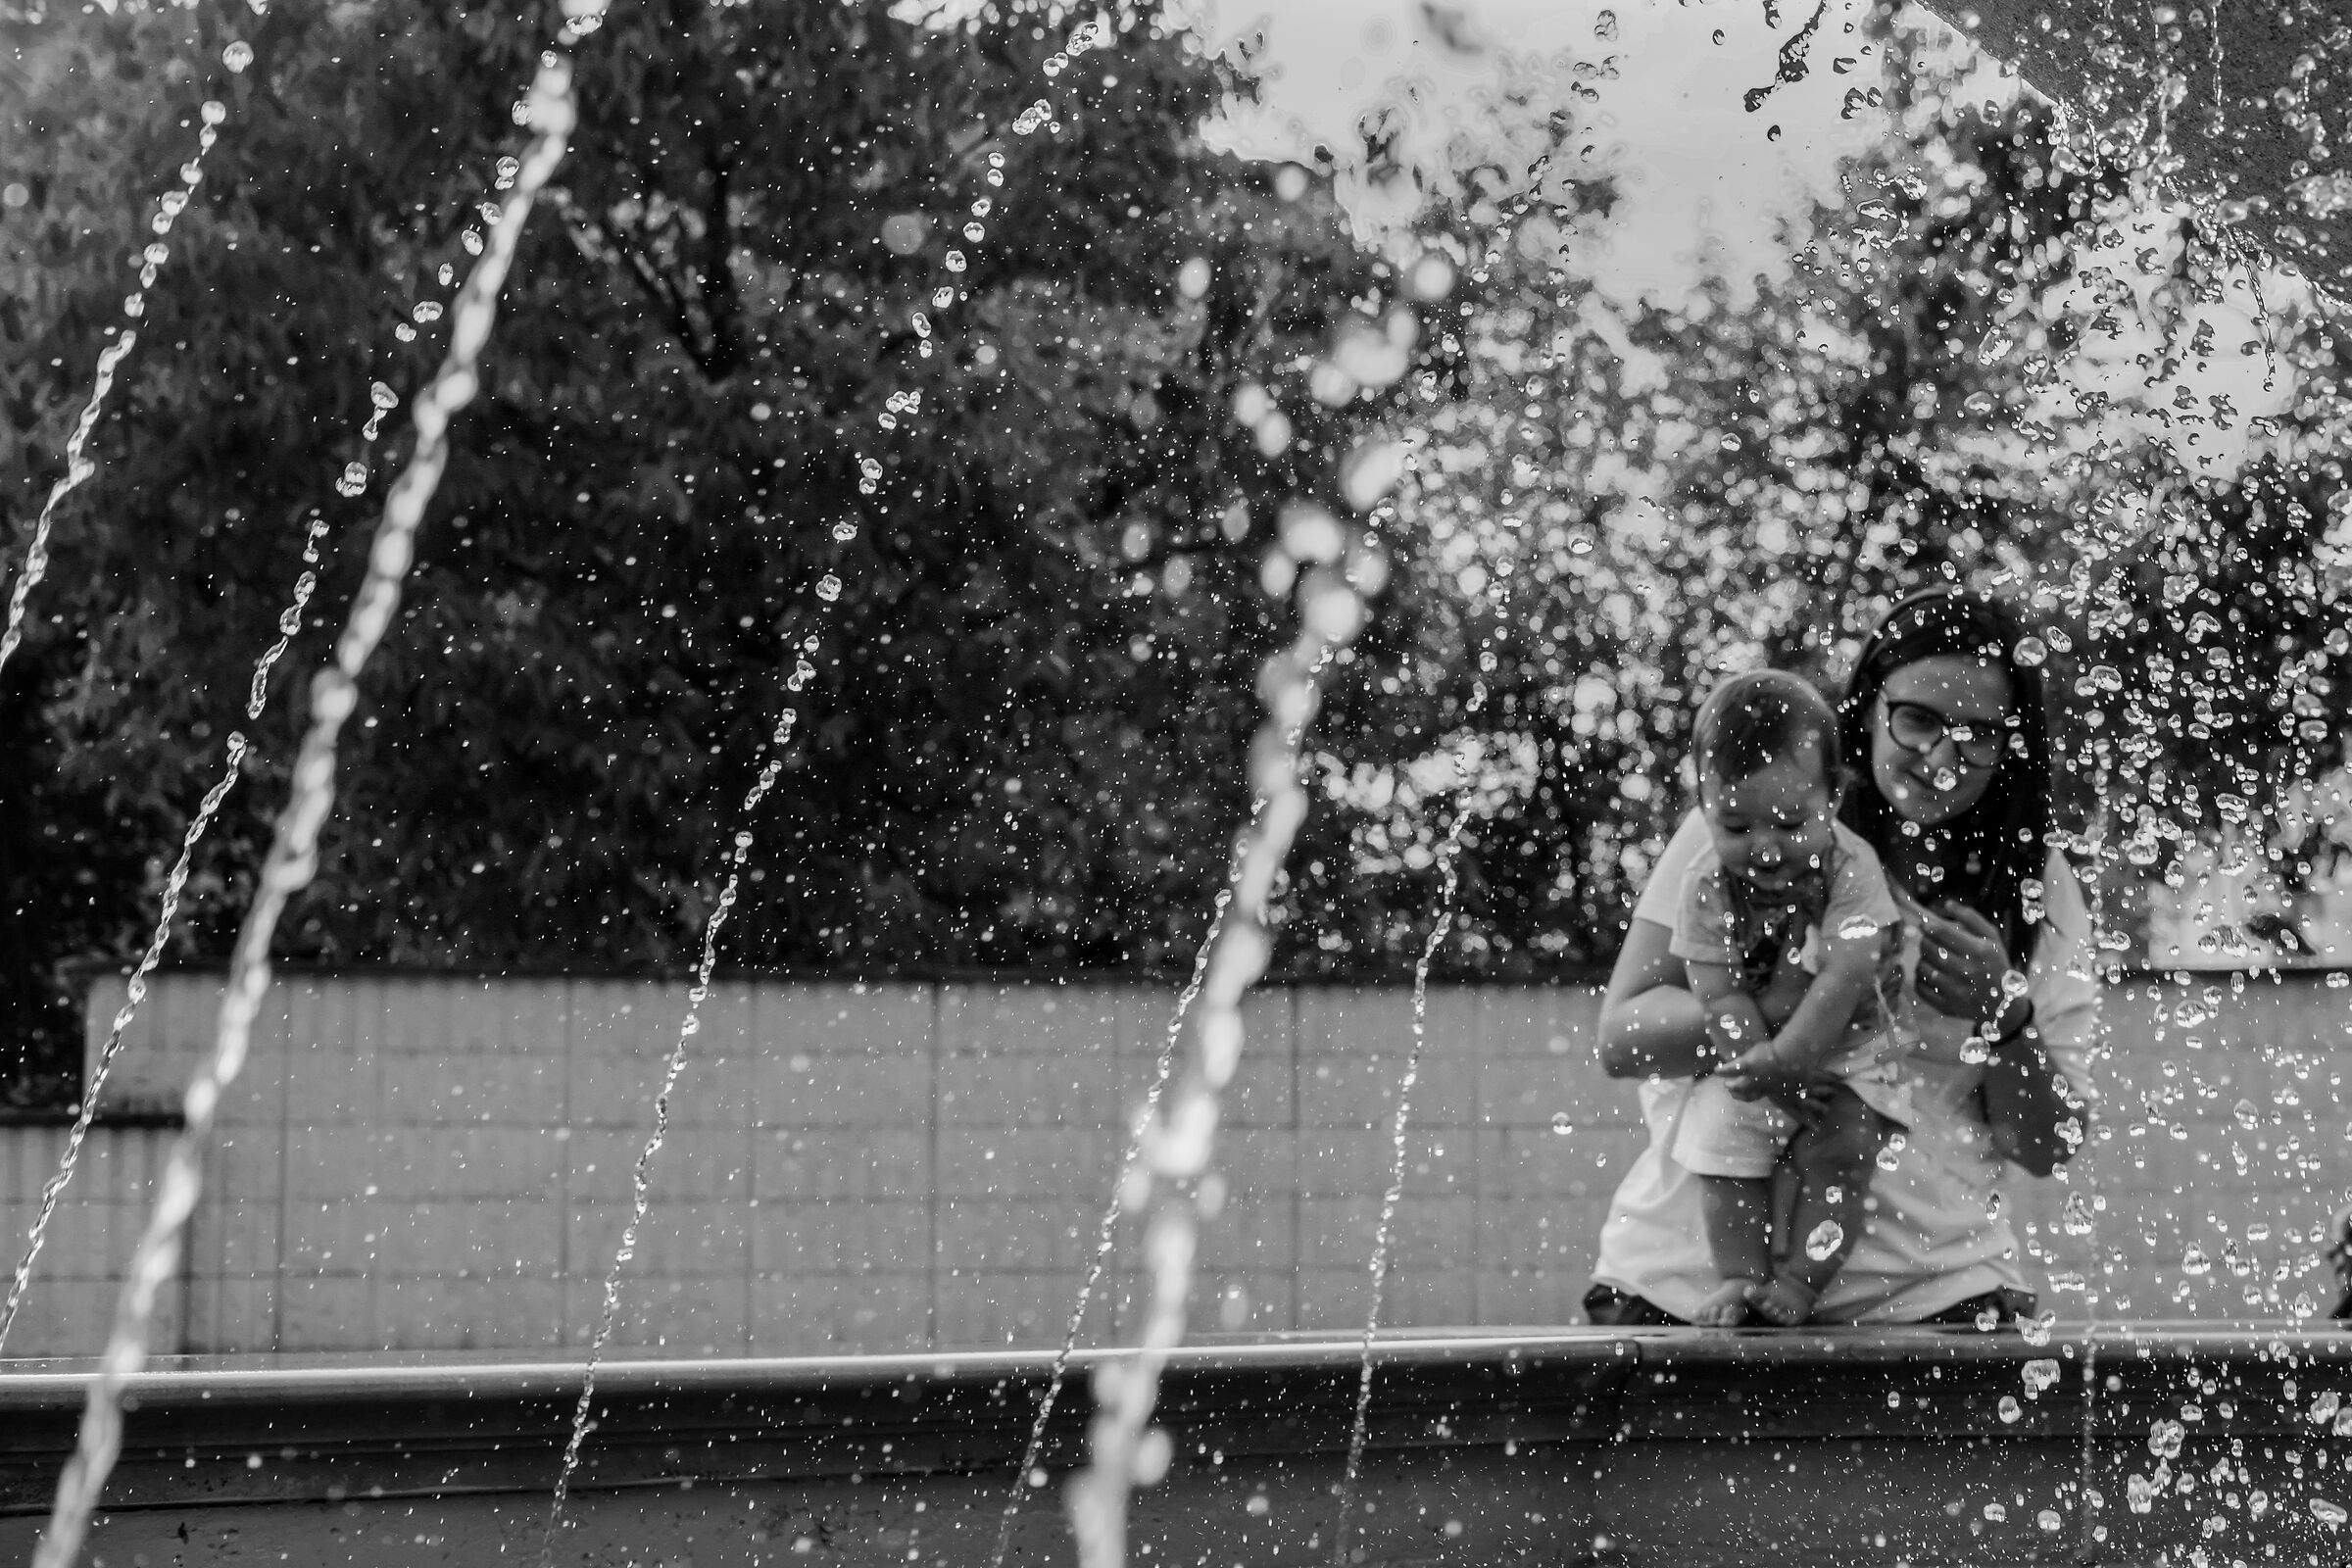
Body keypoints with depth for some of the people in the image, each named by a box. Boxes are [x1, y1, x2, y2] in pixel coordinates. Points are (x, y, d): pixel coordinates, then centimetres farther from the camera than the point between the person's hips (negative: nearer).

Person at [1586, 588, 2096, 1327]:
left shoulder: (2035, 887, 8)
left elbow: (2049, 1148, 5)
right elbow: (1621, 1036, -5)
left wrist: (2002, 1014, -14)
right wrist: (1778, 1002, -21)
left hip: (1926, 1287, 1)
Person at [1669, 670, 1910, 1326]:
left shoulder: (1852, 867, -20)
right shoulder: (1708, 882, -14)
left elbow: (1843, 979, -29)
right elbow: (1719, 995, -16)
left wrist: (1777, 1061, -38)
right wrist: (1775, 1082, -25)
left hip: (1847, 1051, -2)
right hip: (1751, 1057, 2)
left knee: (1840, 1147, -20)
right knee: (1724, 1146, -15)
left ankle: (1800, 1279, -12)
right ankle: (1739, 1277, -8)